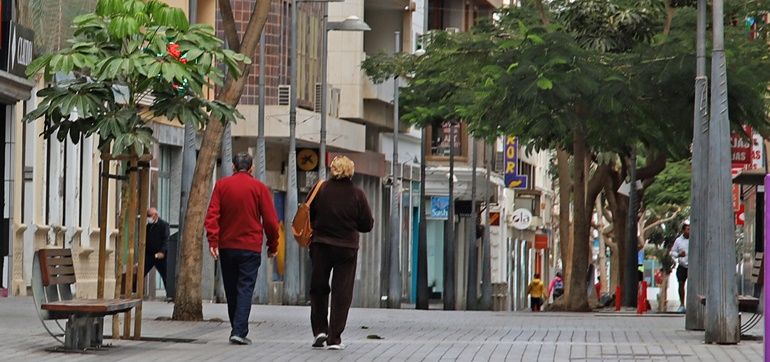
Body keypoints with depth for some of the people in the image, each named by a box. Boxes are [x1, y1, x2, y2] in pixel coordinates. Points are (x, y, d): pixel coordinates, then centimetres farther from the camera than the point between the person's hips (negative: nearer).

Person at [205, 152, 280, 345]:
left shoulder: (221, 185, 3)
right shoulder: (259, 188, -2)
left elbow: (212, 215, -7)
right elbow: (270, 220, -3)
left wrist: (213, 240, -11)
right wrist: (273, 245, 7)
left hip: (226, 246, 2)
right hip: (250, 247, -2)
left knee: (231, 290, 12)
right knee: (245, 288, -4)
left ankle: (237, 329, 19)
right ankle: (239, 331, -16)